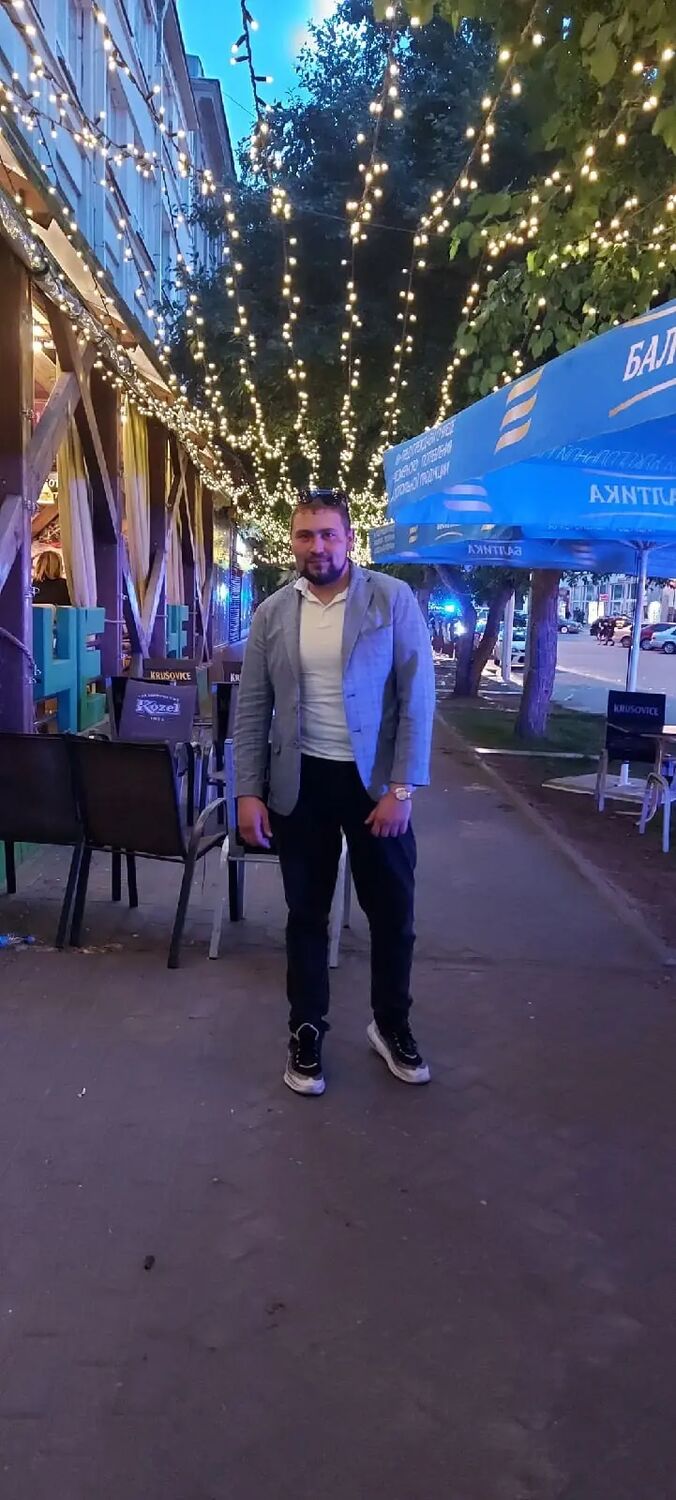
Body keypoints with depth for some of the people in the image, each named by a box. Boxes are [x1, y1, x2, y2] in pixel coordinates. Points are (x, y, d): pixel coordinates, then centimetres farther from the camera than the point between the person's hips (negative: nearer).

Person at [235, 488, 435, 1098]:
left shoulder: (394, 599, -6)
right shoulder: (272, 613, 2)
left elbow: (417, 697, -8)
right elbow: (252, 708, 4)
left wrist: (402, 789, -13)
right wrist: (249, 792, -2)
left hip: (375, 780, -1)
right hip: (302, 782, 2)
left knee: (393, 912, 10)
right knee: (307, 913, 12)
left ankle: (392, 1025, 34)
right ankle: (307, 1030, 31)